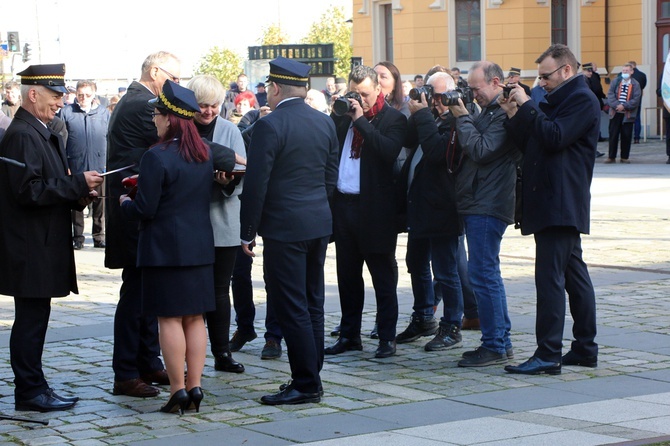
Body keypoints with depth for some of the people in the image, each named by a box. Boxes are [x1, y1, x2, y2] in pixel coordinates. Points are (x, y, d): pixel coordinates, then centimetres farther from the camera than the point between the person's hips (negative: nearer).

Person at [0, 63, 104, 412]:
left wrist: (77, 196, 5)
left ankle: (32, 388, 19)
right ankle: (30, 391, 2)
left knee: (34, 318, 13)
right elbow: (29, 190, -23)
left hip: (41, 245, 10)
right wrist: (78, 184, -19)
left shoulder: (44, 134, 17)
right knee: (31, 319, -4)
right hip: (30, 248, -10)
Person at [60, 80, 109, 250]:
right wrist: (64, 165, -3)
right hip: (75, 166, -1)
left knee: (99, 203, 3)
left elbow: (110, 139, 10)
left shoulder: (104, 113, 7)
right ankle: (77, 237, 12)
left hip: (98, 166, 1)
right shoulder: (67, 112, 2)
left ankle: (99, 236, 12)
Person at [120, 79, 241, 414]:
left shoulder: (157, 157, -16)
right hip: (201, 245, 7)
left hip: (165, 246, -7)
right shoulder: (206, 153, 5)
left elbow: (144, 209, -15)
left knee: (169, 318, -1)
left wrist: (125, 202, 5)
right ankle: (195, 386, 11)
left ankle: (178, 390, 0)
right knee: (195, 318, 10)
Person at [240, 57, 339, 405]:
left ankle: (306, 383, 0)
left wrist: (248, 232, -7)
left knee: (291, 308, -2)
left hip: (284, 228, -7)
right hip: (320, 225, 8)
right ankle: (310, 378, 19)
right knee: (312, 305, 13)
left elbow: (256, 183, -14)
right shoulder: (324, 123, 8)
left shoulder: (269, 126, -13)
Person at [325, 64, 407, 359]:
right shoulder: (344, 115, 12)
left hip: (374, 208, -6)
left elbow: (389, 151, -21)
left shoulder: (393, 119, -5)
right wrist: (336, 114, -4)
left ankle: (387, 338, 7)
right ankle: (349, 335, 22)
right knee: (347, 275, 13)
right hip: (343, 205, 6)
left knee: (383, 277, 2)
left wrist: (361, 120, -18)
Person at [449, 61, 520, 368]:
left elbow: (481, 150, -21)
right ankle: (502, 341, 21)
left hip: (488, 207, -11)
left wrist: (463, 118, -12)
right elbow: (470, 148, 16)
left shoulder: (504, 114, -14)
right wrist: (457, 117, 4)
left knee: (482, 274, -9)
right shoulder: (488, 113, 18)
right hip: (477, 205, 11)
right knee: (488, 274, 14)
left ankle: (494, 346, -4)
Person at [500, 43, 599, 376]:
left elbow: (554, 138, -22)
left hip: (561, 206, -10)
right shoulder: (558, 101, 22)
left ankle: (548, 354, -13)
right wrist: (515, 116, 3)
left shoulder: (582, 100, -9)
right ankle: (585, 348, 18)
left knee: (550, 276, -13)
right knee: (574, 275, 12)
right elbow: (531, 144, 17)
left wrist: (527, 106, -14)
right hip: (555, 205, 10)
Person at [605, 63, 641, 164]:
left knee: (626, 136, 3)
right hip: (615, 113, 1)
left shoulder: (635, 85, 1)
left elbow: (636, 100, -6)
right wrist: (616, 105, -16)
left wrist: (624, 106, -16)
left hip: (628, 114, -1)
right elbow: (610, 95, -2)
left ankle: (624, 157, 12)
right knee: (613, 135, 1)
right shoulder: (615, 82, 6)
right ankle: (611, 157, 7)